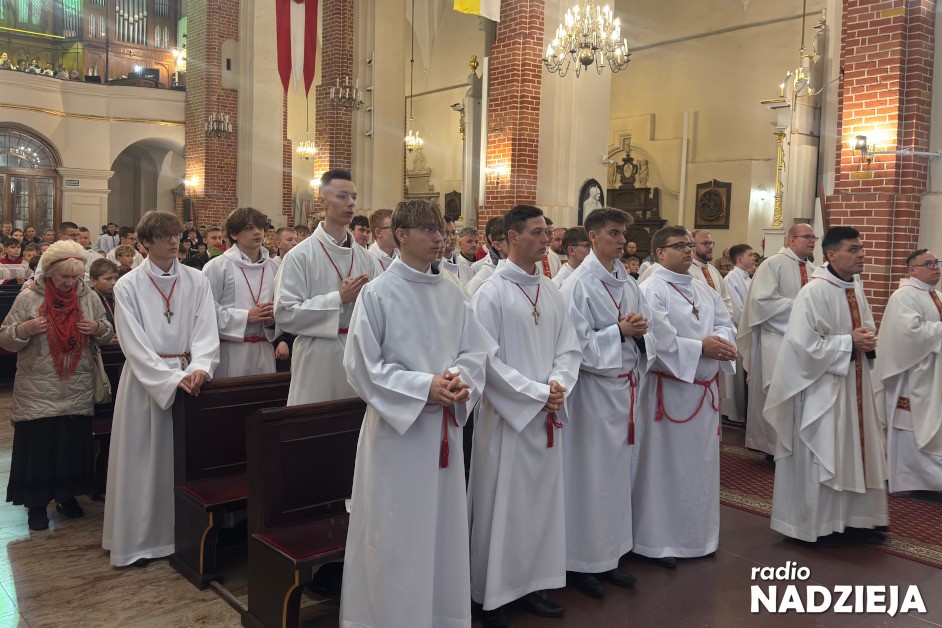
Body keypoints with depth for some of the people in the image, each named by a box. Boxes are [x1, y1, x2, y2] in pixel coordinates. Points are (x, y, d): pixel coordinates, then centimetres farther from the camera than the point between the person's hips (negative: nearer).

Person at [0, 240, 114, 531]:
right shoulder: (28, 297, -5)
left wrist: (98, 328, -10)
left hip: (78, 390, 3)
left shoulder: (89, 297, 3)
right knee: (38, 445, 3)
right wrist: (25, 328, -22)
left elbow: (107, 335, 12)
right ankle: (37, 504, 19)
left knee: (74, 443, 10)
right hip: (38, 391, -3)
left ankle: (67, 495, 30)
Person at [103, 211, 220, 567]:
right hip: (145, 380, -2)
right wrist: (172, 378, -21)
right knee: (144, 460, 4)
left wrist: (199, 368, -24)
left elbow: (206, 332, -5)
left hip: (189, 378, 2)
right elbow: (134, 344, -10)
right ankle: (138, 540, 16)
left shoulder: (197, 282, 2)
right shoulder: (128, 286, -3)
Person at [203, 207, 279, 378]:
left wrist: (272, 320, -4)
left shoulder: (271, 267, 10)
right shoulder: (218, 266, -5)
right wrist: (246, 316, -15)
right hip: (230, 350, -4)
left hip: (263, 351, 4)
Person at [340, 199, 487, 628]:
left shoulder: (452, 293, 5)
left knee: (443, 528, 15)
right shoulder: (377, 293, -9)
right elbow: (362, 365, -11)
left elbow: (474, 352, 8)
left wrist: (460, 381, -14)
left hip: (445, 425, 5)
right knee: (397, 534, 4)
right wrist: (424, 387, -18)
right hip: (396, 425, -5)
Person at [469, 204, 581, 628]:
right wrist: (538, 392, -16)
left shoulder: (552, 292, 8)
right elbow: (488, 361, -15)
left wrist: (559, 385, -11)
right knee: (502, 506, 3)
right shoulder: (491, 293, -11)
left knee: (542, 501, 14)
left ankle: (531, 584, 29)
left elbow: (569, 347, 8)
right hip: (508, 414, -6)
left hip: (548, 416, 6)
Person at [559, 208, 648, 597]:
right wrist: (619, 331, -17)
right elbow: (576, 343, -15)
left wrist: (640, 329, -8)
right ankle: (582, 562, 17)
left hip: (625, 384, 7)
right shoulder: (579, 285, -10)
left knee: (617, 470, 13)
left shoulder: (627, 282, 10)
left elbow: (641, 327, 14)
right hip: (594, 386, -7)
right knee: (590, 473, 2)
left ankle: (609, 557, 27)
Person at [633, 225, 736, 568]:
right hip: (669, 389, -8)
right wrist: (701, 347, -21)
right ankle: (658, 540, 14)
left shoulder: (704, 289, 13)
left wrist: (721, 340, -12)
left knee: (701, 463, 16)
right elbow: (657, 340, -21)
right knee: (664, 465, 2)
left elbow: (725, 324, 10)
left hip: (705, 388, 8)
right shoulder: (651, 290, -12)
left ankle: (697, 535, 31)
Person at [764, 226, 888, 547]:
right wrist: (850, 342, -18)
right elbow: (805, 345, -23)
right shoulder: (814, 292, -19)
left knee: (858, 453, 14)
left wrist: (868, 341, -3)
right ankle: (816, 524, 17)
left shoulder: (856, 289, 7)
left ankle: (855, 518, 29)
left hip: (854, 384, 8)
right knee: (820, 457, 2)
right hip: (822, 387, -8)